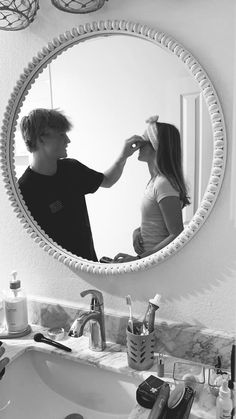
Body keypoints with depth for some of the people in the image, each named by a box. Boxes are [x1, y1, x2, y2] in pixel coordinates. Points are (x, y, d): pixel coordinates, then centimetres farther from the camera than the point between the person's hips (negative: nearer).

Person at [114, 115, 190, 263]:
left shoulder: (164, 184, -21)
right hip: (150, 259, 8)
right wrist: (138, 231, -2)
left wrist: (138, 258, -23)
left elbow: (177, 235, -21)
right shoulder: (155, 180, 6)